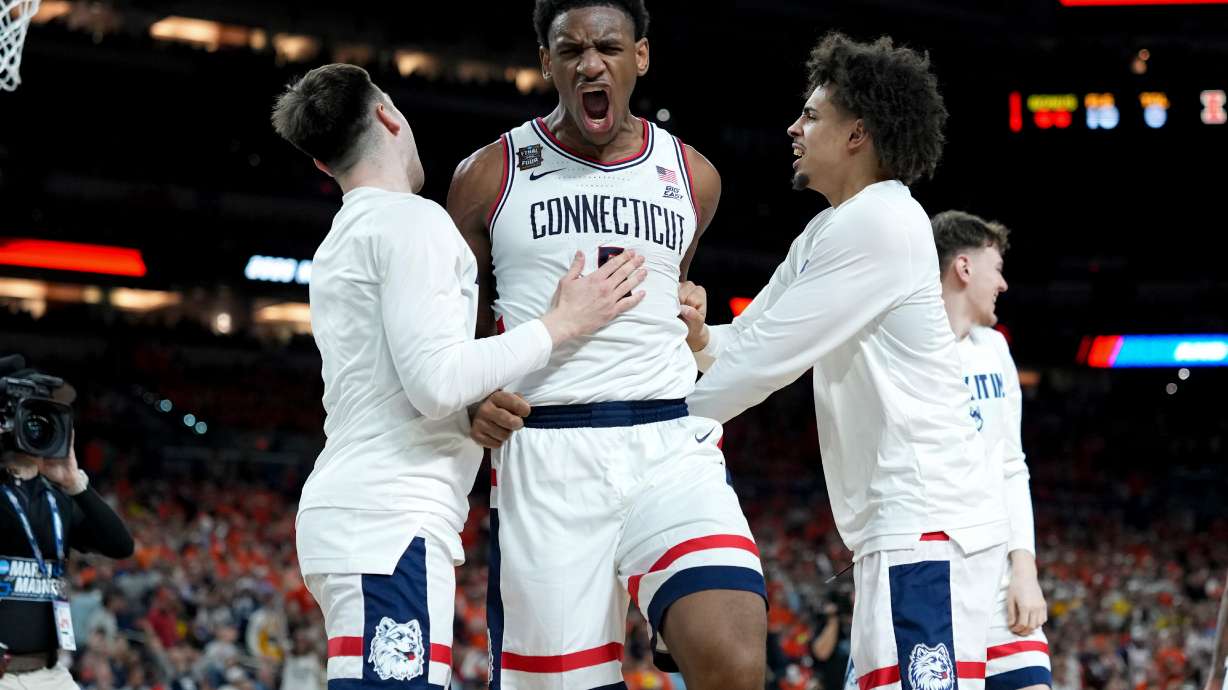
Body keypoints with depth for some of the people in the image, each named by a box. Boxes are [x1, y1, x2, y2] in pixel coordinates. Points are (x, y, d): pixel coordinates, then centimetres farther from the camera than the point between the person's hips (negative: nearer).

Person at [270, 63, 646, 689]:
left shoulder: (340, 242, 23)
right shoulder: (412, 220, -6)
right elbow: (437, 382, -15)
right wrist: (560, 324, -7)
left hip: (345, 513, 10)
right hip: (392, 519, -10)